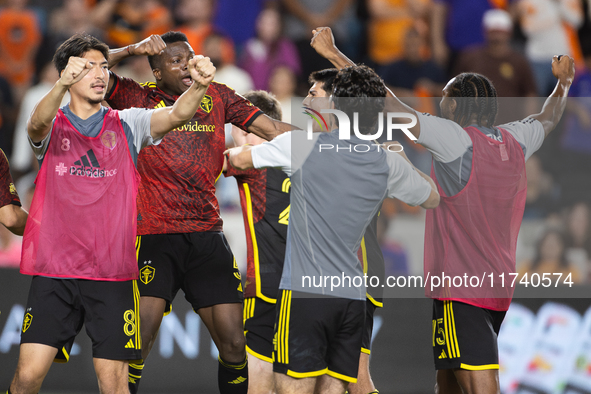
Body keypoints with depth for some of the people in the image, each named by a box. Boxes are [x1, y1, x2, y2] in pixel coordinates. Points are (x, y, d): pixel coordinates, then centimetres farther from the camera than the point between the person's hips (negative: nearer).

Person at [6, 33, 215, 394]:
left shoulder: (126, 125, 10)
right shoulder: (53, 126, 7)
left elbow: (176, 115, -8)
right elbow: (37, 124, -18)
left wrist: (199, 86, -32)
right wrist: (63, 85, -41)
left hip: (112, 274, 1)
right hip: (54, 270, -1)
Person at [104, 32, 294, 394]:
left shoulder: (217, 97, 13)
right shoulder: (140, 99, 4)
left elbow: (274, 129, 11)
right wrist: (133, 50, -16)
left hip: (208, 237, 4)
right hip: (156, 237, -3)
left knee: (234, 345, 2)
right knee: (137, 347, -14)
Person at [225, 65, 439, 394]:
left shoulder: (303, 145, -3)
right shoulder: (389, 164, 7)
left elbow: (240, 159, 9)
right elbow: (433, 199, 25)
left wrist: (234, 150, 33)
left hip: (304, 291, -4)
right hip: (352, 296, 4)